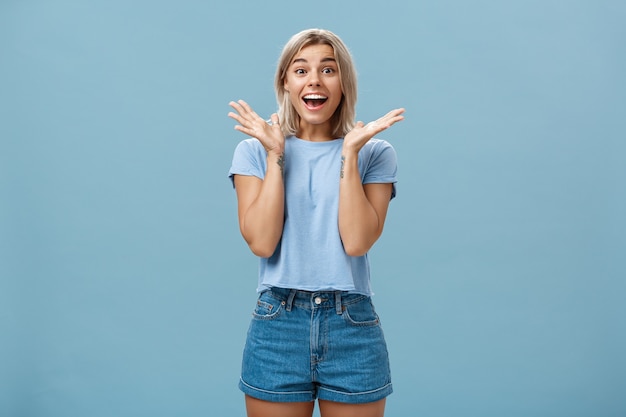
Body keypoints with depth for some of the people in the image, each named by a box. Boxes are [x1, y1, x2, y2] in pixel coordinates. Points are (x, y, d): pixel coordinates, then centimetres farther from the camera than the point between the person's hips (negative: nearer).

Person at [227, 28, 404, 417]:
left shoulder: (375, 153, 2)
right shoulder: (254, 151, 2)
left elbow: (356, 242, -11)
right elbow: (262, 242, -10)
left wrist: (350, 153, -13)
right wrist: (275, 155, -10)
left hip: (354, 329, 0)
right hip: (277, 326, 0)